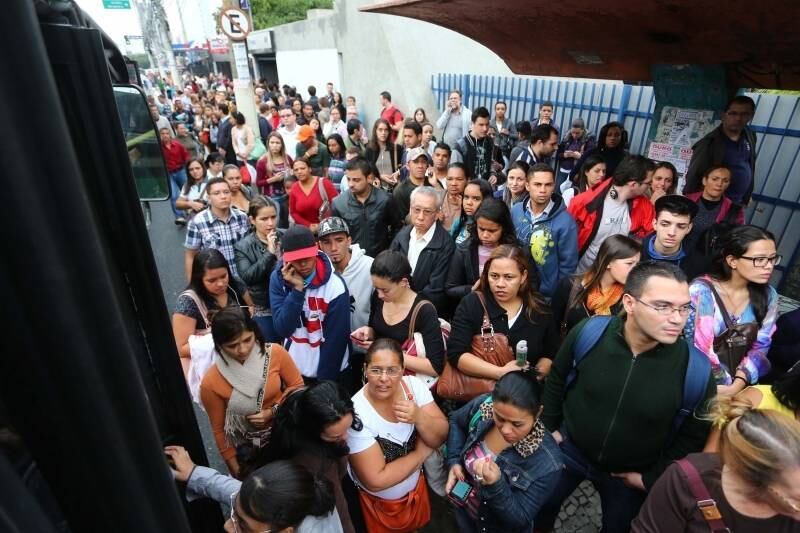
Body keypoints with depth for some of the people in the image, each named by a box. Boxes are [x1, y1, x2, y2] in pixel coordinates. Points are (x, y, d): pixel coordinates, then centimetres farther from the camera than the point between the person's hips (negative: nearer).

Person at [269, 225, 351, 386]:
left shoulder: (335, 286, -20)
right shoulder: (278, 278, -11)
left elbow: (336, 340, -16)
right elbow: (283, 329, -16)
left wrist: (324, 380, -12)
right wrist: (297, 289, -26)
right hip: (294, 369, 3)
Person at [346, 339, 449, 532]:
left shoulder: (414, 385, -18)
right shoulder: (356, 414, -31)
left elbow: (440, 438, -14)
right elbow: (376, 481, -29)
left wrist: (419, 417, -34)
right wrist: (422, 452, -21)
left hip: (416, 488, 4)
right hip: (378, 502, -4)